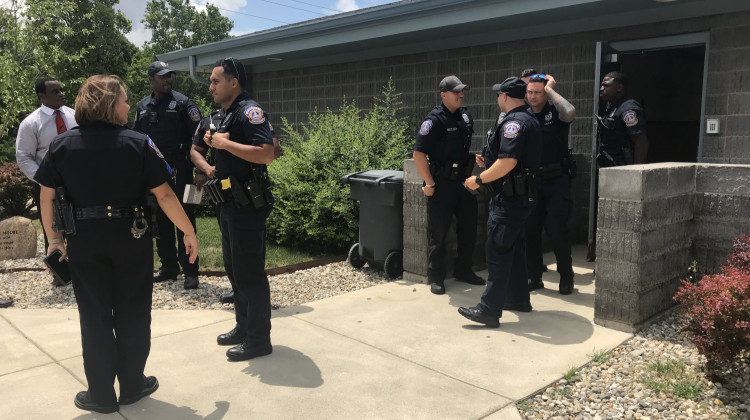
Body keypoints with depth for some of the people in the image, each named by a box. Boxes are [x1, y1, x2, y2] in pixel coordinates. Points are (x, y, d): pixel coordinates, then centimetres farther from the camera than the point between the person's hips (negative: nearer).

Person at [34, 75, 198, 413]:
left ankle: (101, 395, 21)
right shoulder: (138, 143, -10)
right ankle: (132, 386, 25)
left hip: (84, 243, 2)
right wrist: (189, 232, -3)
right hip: (131, 241, -2)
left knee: (95, 318, 12)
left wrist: (54, 238, 14)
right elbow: (164, 195, -11)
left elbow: (46, 197, 3)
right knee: (132, 315, 13)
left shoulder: (61, 145, 0)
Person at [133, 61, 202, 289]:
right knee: (161, 220, 12)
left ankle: (190, 271, 3)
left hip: (179, 170, -5)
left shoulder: (182, 102, -3)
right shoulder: (143, 106, 12)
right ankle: (169, 266, 24)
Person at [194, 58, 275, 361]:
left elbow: (266, 153, -30)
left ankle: (259, 340, 9)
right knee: (234, 269, 18)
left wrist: (224, 143, -22)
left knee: (250, 273, -3)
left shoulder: (249, 111, -14)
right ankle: (243, 327, 32)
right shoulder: (227, 115, 16)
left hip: (247, 206, -10)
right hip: (230, 205, 10)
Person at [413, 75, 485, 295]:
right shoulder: (435, 119, -15)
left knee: (469, 227, 13)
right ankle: (436, 278, 14)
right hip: (441, 184, -7)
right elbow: (419, 153, -19)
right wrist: (429, 183, -17)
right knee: (439, 232, 1)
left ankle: (463, 269, 30)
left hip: (462, 180, 7)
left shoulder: (466, 116, 9)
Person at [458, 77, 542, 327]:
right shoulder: (530, 119, 16)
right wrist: (489, 164, 19)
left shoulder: (514, 122, -17)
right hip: (521, 195, 11)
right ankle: (518, 299, 30)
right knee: (514, 247, 18)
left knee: (498, 252, -8)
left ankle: (489, 310, -5)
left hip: (508, 198, -11)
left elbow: (508, 162, -27)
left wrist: (479, 180, -18)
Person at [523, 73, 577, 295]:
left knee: (557, 229, -6)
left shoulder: (555, 112, -4)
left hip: (557, 179, -4)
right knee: (530, 229, 6)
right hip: (531, 179, 5)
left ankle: (566, 277, 10)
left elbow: (570, 112, -26)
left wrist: (550, 90, -17)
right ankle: (534, 277, 19)